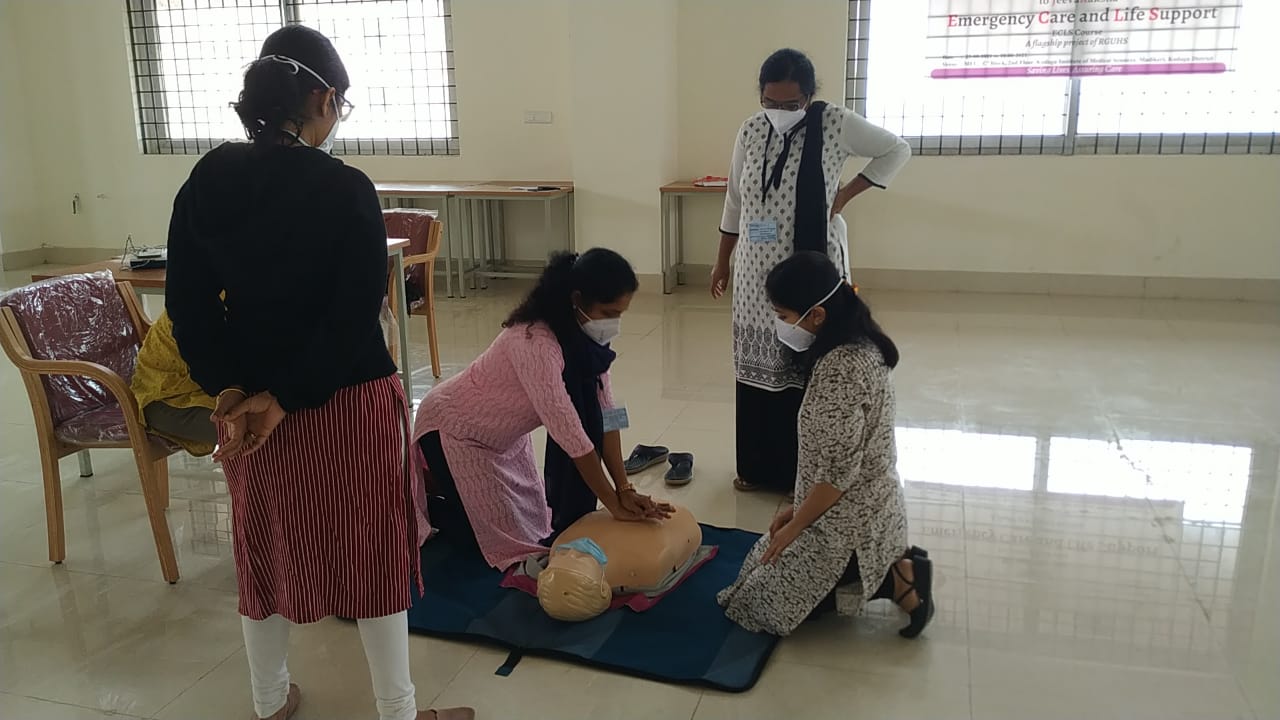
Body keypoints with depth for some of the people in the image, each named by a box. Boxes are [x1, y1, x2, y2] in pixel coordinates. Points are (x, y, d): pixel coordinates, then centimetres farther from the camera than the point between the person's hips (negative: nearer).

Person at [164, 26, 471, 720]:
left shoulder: (206, 180, 0)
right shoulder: (345, 189, -16)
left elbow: (188, 304, -1)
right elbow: (354, 317, -20)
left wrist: (227, 387, -6)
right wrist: (284, 396, -15)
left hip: (245, 396, 5)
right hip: (348, 400, -5)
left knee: (266, 548, 20)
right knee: (371, 554, 9)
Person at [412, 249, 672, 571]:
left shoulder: (586, 336, -13)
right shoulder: (535, 343, -37)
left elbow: (604, 413, -12)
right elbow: (570, 434, -36)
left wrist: (625, 490, -17)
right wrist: (615, 504, -29)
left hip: (505, 433, 8)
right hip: (454, 430, -8)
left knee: (534, 520, 9)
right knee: (502, 539, -1)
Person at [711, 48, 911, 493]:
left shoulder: (835, 124, -9)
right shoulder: (751, 131, 1)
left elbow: (897, 150, 4)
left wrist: (847, 194, -5)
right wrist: (722, 262, 14)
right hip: (758, 271, 4)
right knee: (756, 366, 9)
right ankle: (758, 466, 23)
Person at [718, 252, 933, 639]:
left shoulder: (839, 370, -29)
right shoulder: (861, 346, 1)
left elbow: (838, 472, -25)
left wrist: (794, 526, -11)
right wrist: (798, 508, 11)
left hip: (847, 521, -9)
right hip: (871, 509, 9)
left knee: (753, 602, 3)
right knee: (759, 569, 22)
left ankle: (893, 580, -1)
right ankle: (892, 566, 11)